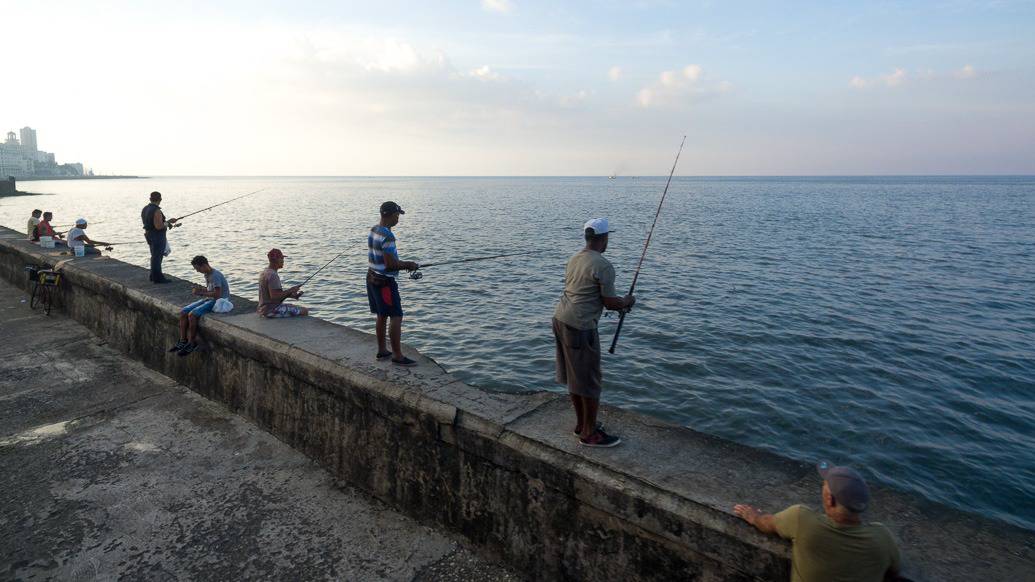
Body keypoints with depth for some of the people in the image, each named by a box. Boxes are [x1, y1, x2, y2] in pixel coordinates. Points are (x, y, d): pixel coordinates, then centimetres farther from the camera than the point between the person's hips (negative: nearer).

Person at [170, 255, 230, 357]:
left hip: (219, 301, -10)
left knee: (192, 314, -25)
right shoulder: (206, 274, 10)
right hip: (208, 299, 10)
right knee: (183, 312, -3)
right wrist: (200, 289, 2)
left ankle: (192, 344, -11)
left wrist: (201, 293, -19)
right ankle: (183, 341, 2)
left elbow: (217, 294, -27)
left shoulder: (215, 275, -20)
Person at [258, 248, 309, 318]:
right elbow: (274, 296, -28)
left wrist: (290, 295, 9)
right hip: (272, 310, -11)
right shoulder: (273, 275, -20)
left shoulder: (264, 272, 12)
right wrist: (291, 290, -16)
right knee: (304, 311, -9)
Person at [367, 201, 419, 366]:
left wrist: (404, 263, 11)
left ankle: (382, 351, 26)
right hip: (384, 282, -10)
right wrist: (408, 265, -8)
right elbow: (390, 264, -24)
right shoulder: (387, 236, -22)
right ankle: (398, 356, -3)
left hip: (372, 277, 10)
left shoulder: (373, 230, 9)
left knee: (381, 316, 17)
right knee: (396, 317, -5)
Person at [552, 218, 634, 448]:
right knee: (589, 381, 4)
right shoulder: (603, 266, -14)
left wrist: (617, 304, 24)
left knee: (574, 376, 18)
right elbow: (610, 302, -11)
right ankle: (590, 433, 15)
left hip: (561, 319, 9)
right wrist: (627, 301, 11)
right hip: (580, 326, -9)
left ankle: (582, 424, 32)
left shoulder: (574, 259, 12)